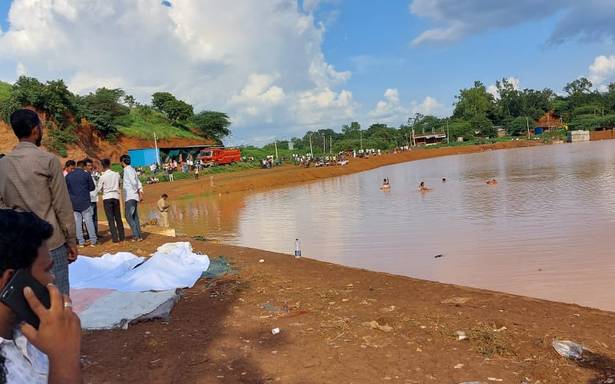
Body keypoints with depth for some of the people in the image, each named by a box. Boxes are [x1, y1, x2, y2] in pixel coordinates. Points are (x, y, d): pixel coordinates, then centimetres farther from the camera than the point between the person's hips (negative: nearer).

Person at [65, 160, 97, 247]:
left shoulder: (68, 176, 4)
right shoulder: (86, 175, -6)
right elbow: (92, 187, 0)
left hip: (73, 203, 3)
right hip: (85, 202, -3)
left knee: (77, 222, 7)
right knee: (89, 221, 3)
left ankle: (81, 242, 8)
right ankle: (93, 241, 3)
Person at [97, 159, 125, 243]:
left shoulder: (102, 177, -9)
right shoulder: (117, 174, 0)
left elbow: (98, 190, -1)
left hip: (107, 198, -3)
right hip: (116, 196, 3)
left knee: (110, 219, 0)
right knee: (118, 218, 12)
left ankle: (115, 238, -2)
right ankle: (122, 236, 14)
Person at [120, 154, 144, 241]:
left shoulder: (127, 170, -10)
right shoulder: (132, 169, 17)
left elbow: (134, 182, -19)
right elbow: (139, 183, 15)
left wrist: (136, 191, -5)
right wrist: (141, 193, 9)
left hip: (130, 197, -9)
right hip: (134, 197, 9)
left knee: (129, 216, -9)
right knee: (134, 217, 9)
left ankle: (136, 235, -13)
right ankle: (139, 236, 9)